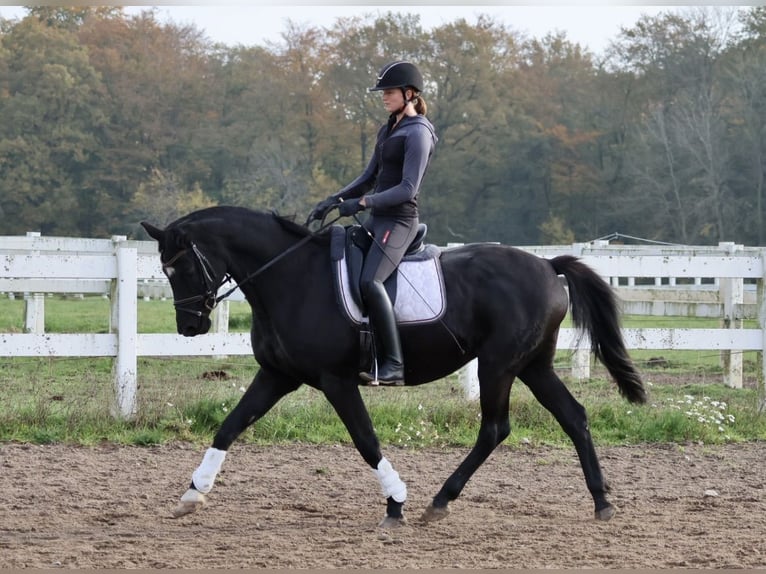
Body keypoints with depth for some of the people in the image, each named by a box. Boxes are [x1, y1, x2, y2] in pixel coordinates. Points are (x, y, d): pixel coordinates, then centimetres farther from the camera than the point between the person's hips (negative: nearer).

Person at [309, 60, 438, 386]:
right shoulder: (388, 130, 17)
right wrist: (334, 200, 9)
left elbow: (408, 189, -19)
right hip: (377, 219, 10)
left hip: (398, 221, -10)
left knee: (369, 280, -28)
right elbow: (369, 177, 21)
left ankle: (394, 365, -30)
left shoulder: (418, 133, -11)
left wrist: (362, 202, -25)